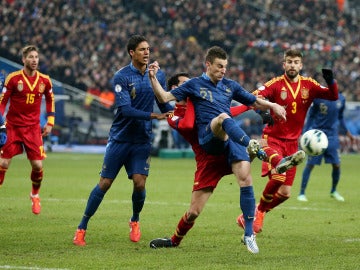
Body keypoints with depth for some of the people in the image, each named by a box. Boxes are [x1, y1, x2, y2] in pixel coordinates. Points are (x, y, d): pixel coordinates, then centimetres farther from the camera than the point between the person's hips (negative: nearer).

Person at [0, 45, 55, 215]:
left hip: (33, 128, 2)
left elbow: (50, 100, 17)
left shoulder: (44, 81, 1)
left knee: (37, 165, -4)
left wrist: (50, 123, 11)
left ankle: (35, 196, 23)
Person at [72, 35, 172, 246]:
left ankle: (135, 221, 19)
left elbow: (165, 104, 9)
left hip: (142, 141, 3)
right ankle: (82, 228, 10)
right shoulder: (121, 76, -11)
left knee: (139, 183, -10)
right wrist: (154, 116, -28)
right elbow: (125, 109, -20)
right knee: (105, 183, -1)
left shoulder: (158, 75, 2)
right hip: (120, 138, -2)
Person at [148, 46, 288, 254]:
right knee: (223, 118, -38)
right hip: (208, 137, -3)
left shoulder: (230, 86, 22)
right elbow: (165, 97, 8)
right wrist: (153, 78, -6)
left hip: (232, 137, 3)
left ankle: (249, 234, -12)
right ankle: (254, 148, -59)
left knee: (245, 178, -17)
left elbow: (254, 102, 28)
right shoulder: (194, 85, 13)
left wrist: (272, 106, 9)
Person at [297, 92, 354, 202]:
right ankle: (302, 193, 5)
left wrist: (347, 132, 16)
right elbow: (311, 116, 0)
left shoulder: (341, 99, 4)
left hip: (332, 136, 4)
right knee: (310, 164, -4)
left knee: (336, 165, 1)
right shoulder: (318, 97, -8)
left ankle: (333, 191, 24)